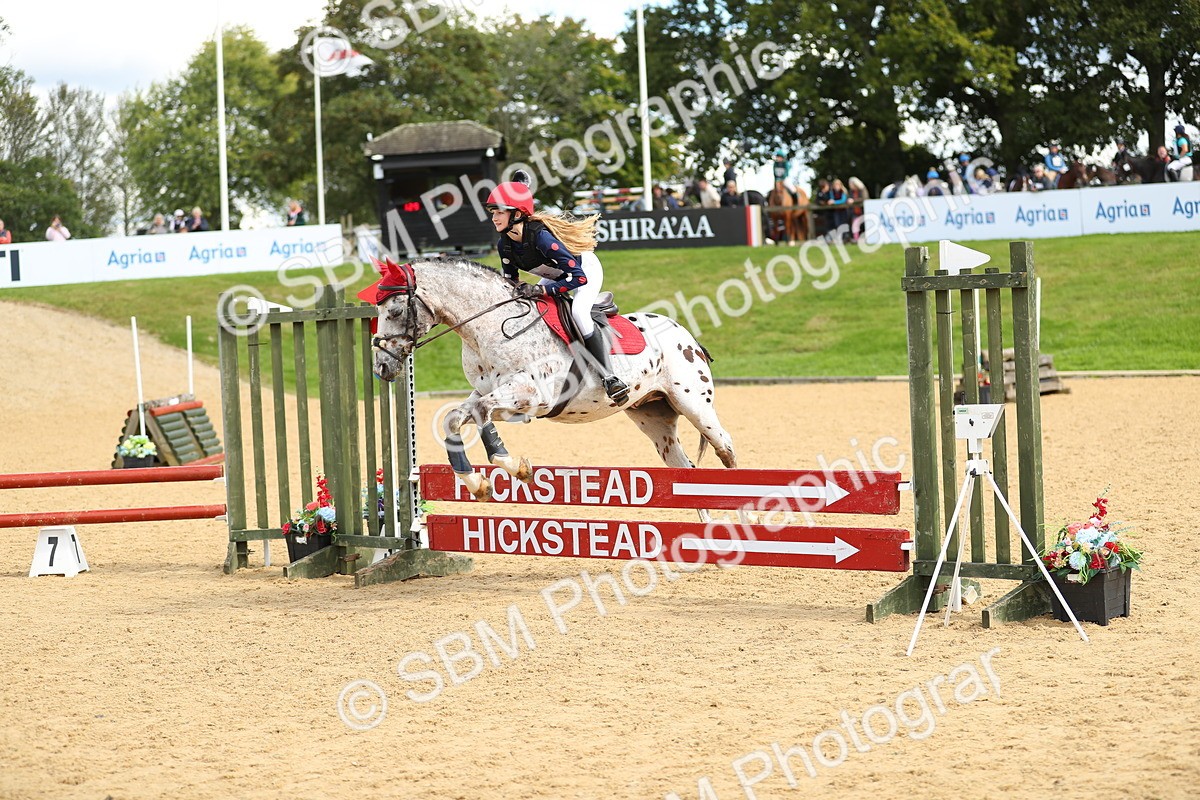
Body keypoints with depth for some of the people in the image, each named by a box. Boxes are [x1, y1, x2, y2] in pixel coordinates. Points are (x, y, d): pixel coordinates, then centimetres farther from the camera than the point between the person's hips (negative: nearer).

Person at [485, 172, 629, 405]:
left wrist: (539, 290, -42)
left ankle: (609, 377, -27)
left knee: (578, 311, -31)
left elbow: (578, 278, -39)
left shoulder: (541, 236, -39)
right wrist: (520, 289, -23)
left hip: (586, 269, -8)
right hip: (555, 276, 8)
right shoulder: (504, 245, -17)